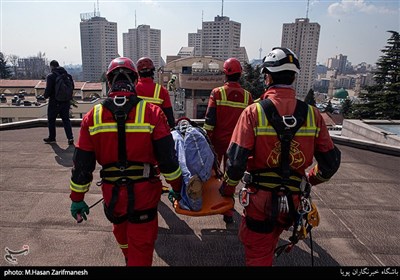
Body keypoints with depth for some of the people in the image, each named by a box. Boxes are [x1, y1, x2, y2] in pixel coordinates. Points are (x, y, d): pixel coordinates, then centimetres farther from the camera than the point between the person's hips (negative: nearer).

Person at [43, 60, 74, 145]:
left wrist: (46, 96, 4)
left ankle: (52, 138, 22)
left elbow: (48, 89, -15)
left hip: (54, 102, -4)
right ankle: (70, 137, -1)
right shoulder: (68, 75, 4)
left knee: (51, 120, 12)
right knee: (66, 119, 10)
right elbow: (72, 87, 8)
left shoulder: (50, 76, -11)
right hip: (66, 101, 5)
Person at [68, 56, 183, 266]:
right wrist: (177, 187, 2)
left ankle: (129, 260, 61)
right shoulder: (152, 112, -14)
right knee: (141, 250, 14)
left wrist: (77, 198, 11)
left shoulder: (93, 116, -6)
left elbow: (82, 164, -2)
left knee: (121, 231, 33)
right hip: (144, 194, -4)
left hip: (112, 194, 4)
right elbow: (168, 159, -13)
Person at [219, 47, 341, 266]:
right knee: (268, 245, 30)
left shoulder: (254, 112, -16)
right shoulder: (312, 114, -5)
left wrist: (227, 187, 0)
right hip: (293, 200, 4)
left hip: (260, 198, -3)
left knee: (257, 256, 17)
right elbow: (331, 162, 1)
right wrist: (309, 180, 19)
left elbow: (236, 160, -19)